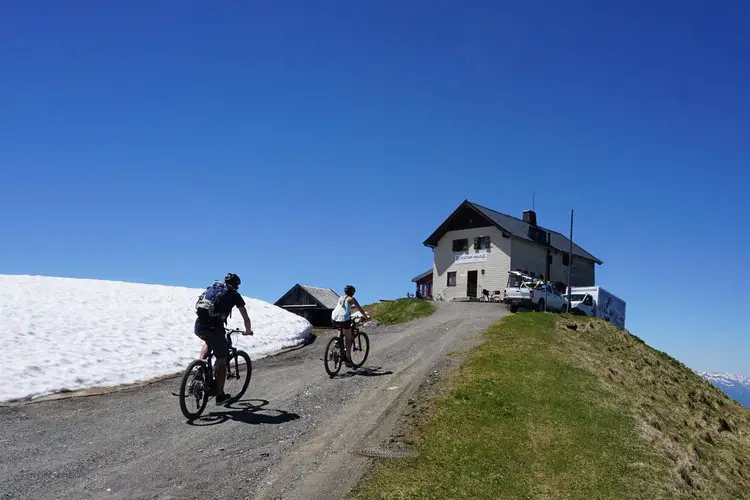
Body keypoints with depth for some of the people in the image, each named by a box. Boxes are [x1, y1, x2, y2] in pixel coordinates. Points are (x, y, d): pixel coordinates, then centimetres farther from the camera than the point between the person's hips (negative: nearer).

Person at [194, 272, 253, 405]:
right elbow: (246, 318, 15)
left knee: (208, 342, 38)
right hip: (214, 328, -5)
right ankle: (220, 396, 18)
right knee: (221, 362, 11)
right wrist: (248, 330, 34)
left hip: (198, 327, 5)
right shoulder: (234, 294, 11)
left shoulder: (212, 287, 24)